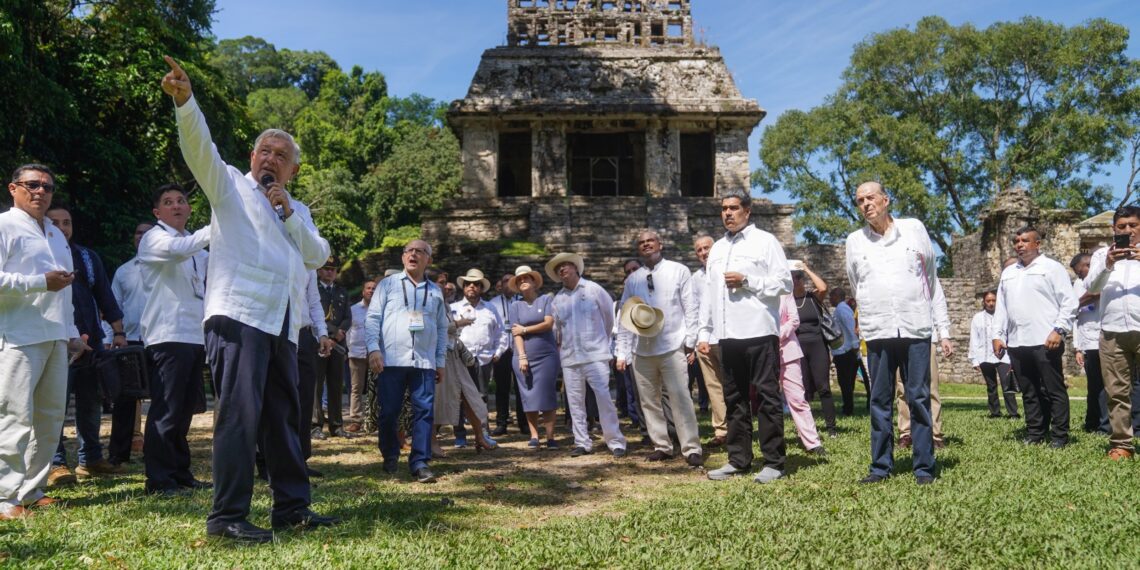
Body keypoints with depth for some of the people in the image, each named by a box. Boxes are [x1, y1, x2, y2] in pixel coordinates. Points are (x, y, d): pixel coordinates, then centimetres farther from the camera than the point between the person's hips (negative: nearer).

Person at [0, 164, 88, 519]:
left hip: (55, 339, 8)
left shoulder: (56, 234, 23)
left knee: (50, 417, 9)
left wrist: (71, 333, 20)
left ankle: (32, 490, 17)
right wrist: (41, 282, -15)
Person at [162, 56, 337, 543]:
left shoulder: (297, 211, 24)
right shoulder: (230, 186, 11)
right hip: (238, 315, -6)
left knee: (284, 417, 9)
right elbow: (200, 148, -7)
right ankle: (228, 515, -5)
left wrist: (288, 211, 1)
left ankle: (291, 507, 18)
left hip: (282, 324, 6)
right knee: (239, 413, -11)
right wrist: (184, 101, -23)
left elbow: (318, 256, 10)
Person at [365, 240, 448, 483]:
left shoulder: (435, 291, 16)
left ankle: (420, 463, 1)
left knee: (424, 412, -3)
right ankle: (390, 456, 22)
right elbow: (372, 318, 3)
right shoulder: (388, 284, 8)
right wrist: (373, 349, -9)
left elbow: (442, 328, 17)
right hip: (391, 360, -2)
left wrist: (441, 362, 13)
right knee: (389, 412, 3)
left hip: (424, 362, 2)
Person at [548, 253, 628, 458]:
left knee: (604, 398, -9)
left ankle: (616, 442, -1)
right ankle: (582, 443, 15)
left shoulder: (593, 289, -1)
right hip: (569, 357, 4)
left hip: (595, 354, -4)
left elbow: (610, 314, 7)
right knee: (575, 402, 5)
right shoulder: (558, 299, 9)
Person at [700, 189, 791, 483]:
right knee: (734, 399, 10)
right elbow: (710, 293, 19)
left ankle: (774, 462, 5)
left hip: (759, 332, -6)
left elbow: (785, 283, -6)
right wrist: (704, 332, 14)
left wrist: (747, 280, -13)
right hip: (728, 335, 6)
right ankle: (739, 459, 19)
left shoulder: (764, 241, 1)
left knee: (767, 397, -2)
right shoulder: (717, 248, 19)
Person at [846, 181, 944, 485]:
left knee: (919, 398, 0)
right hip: (877, 331, 1)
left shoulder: (914, 228, 6)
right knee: (880, 401, 4)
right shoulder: (855, 241, 8)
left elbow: (930, 269, 17)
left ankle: (924, 467, 7)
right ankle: (881, 466, 12)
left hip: (916, 327, -1)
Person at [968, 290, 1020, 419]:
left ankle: (1013, 412, -5)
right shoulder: (978, 318, 6)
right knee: (991, 387, 11)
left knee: (1007, 385, -10)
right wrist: (974, 360, 2)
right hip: (985, 357, 2)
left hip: (1003, 356, -2)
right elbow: (974, 340, 6)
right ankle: (995, 412, 19)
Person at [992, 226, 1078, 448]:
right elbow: (1000, 307, 19)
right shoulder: (1008, 273, 19)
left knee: (1054, 391, -1)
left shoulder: (1052, 268, 1)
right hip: (1016, 343, 6)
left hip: (1045, 342, -6)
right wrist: (998, 335, 11)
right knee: (1029, 393, 10)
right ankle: (1034, 433, 16)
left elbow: (1069, 302, -5)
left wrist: (1059, 330, -13)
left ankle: (1059, 436, 4)